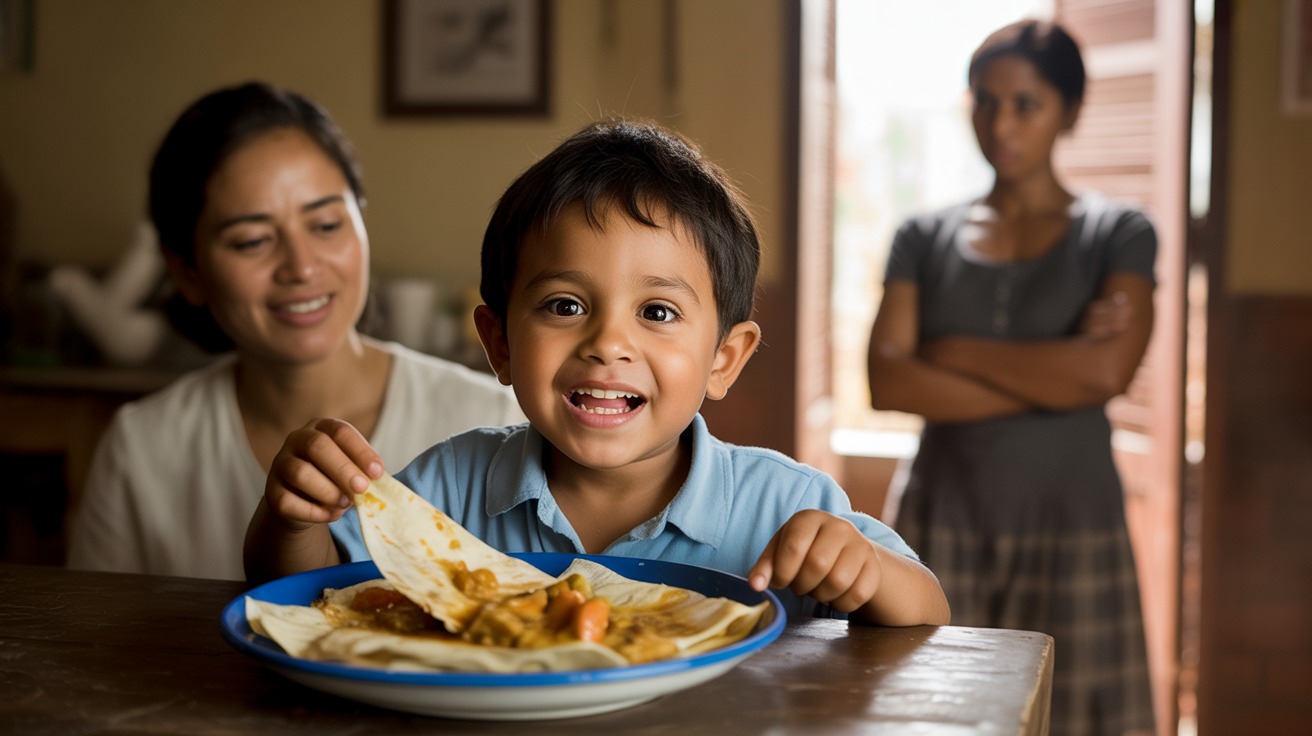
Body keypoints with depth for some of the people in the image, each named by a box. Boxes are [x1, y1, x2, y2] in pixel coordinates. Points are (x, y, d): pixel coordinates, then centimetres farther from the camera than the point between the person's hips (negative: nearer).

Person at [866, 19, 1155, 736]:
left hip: (1067, 523, -1)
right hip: (944, 523, 2)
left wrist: (953, 352, -7)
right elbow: (888, 383, -7)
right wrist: (1052, 375, -12)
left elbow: (1105, 371, -14)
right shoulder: (924, 239, 7)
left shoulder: (1117, 234, 3)